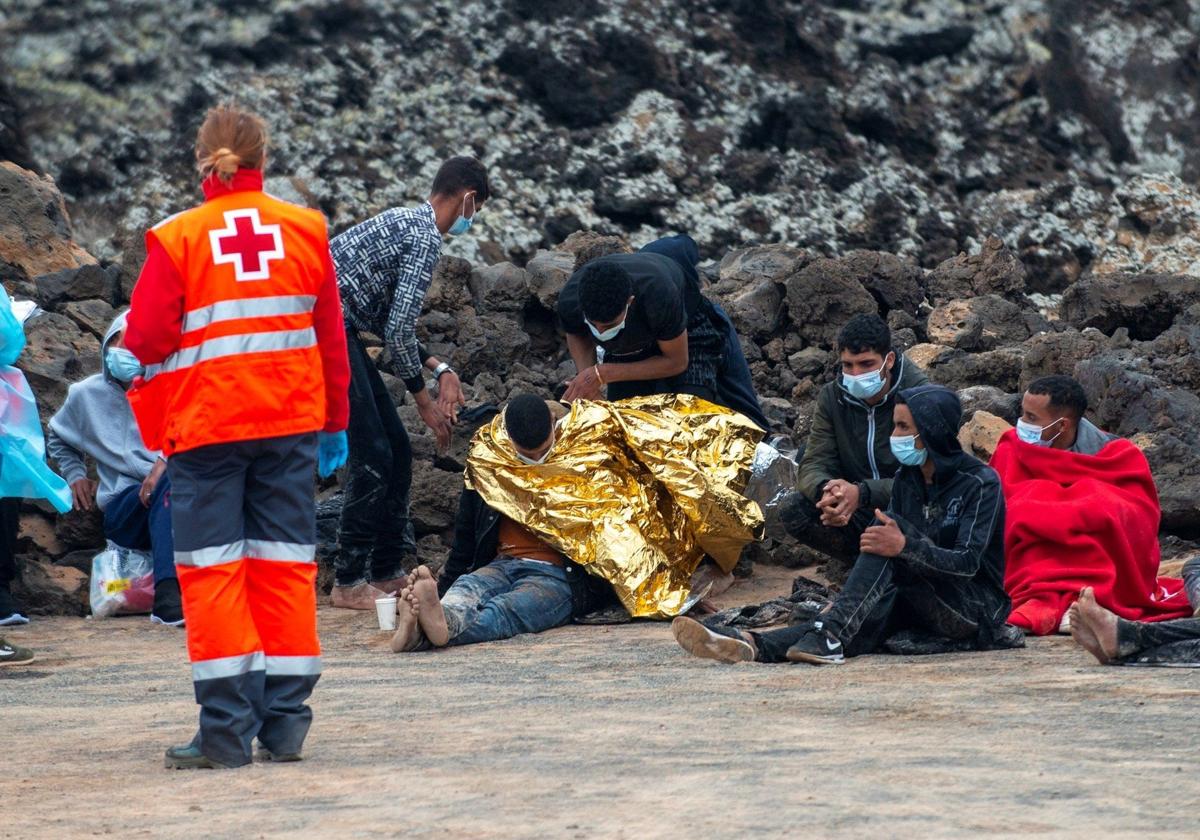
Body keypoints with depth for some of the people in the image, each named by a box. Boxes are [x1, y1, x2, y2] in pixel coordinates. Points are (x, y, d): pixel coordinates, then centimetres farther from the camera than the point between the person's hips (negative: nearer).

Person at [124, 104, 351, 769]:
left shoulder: (176, 238, -8)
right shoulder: (305, 229, 3)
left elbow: (146, 339, -9)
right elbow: (332, 334, 7)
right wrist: (334, 422, 16)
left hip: (205, 422, -3)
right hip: (293, 419, 3)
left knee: (212, 567, 2)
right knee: (285, 564, 8)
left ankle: (228, 731, -3)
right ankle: (285, 725, 8)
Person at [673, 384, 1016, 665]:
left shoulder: (981, 483, -11)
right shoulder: (907, 478, 11)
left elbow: (969, 562, -21)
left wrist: (905, 546, -36)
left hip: (975, 610, -6)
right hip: (919, 609, 6)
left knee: (895, 528, -26)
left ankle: (830, 636, -42)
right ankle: (753, 646, -51)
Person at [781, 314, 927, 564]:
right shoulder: (833, 397, -2)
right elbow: (814, 465, -6)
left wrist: (861, 493, -40)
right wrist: (825, 490, -34)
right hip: (857, 508, 5)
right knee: (791, 508, -20)